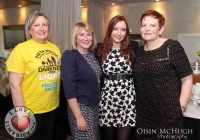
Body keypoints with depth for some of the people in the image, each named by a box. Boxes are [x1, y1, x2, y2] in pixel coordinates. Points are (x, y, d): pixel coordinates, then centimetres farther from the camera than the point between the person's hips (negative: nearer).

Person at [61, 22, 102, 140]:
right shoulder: (70, 56, -14)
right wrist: (78, 116, -20)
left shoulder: (93, 54, 5)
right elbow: (69, 89, -18)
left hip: (96, 106, 7)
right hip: (80, 107, -7)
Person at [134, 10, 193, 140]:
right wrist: (136, 103, 11)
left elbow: (187, 79, -9)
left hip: (168, 113, -5)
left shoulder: (172, 47, -10)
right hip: (143, 113, 5)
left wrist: (181, 106, -11)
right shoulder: (140, 51, 6)